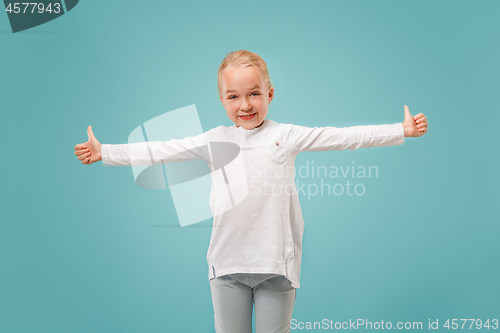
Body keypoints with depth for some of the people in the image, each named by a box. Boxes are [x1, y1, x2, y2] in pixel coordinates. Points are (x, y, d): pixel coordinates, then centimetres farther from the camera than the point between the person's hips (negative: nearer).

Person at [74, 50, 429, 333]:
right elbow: (161, 150, 5)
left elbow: (344, 137, -1)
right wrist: (105, 152, 3)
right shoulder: (215, 139, 3)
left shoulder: (287, 135, -1)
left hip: (277, 264, -1)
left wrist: (402, 129, -2)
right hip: (228, 263, 2)